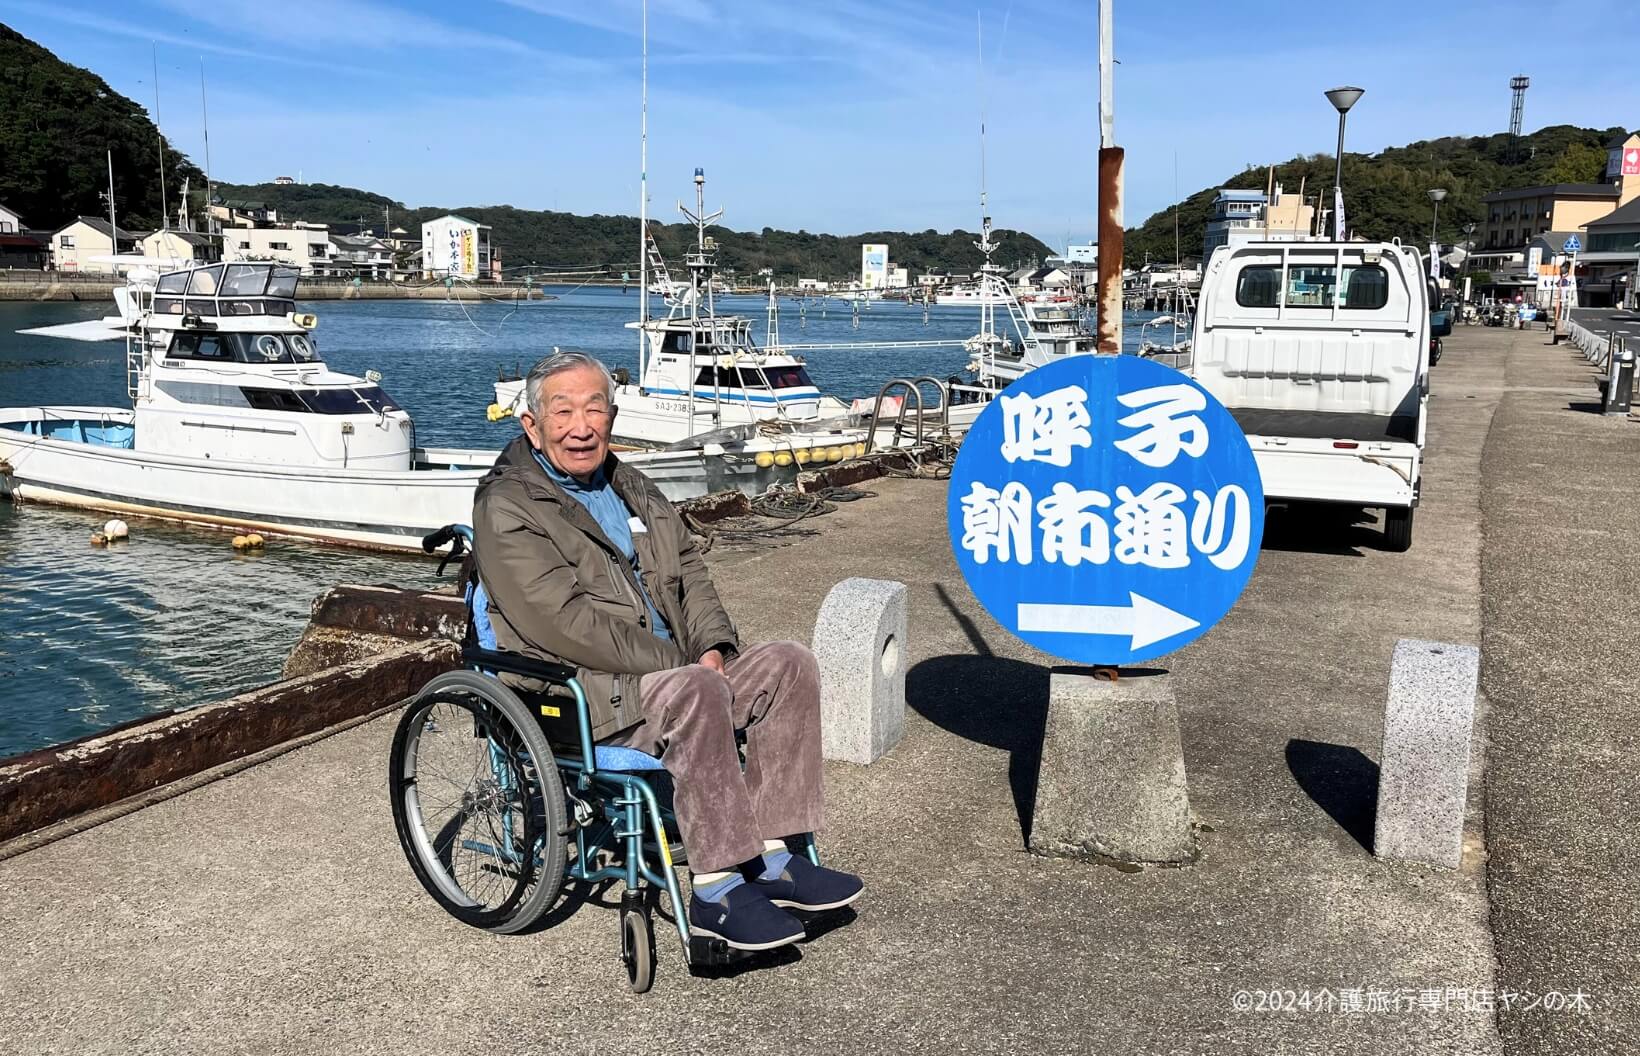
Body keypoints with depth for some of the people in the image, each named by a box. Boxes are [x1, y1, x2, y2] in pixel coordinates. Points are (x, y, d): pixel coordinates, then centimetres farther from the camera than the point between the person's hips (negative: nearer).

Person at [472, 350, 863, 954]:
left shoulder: (630, 488, 19)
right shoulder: (507, 509, -8)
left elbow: (688, 570, 19)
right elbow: (563, 622, -18)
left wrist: (711, 645, -2)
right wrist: (679, 665, -19)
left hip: (669, 669, 8)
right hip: (572, 692, -8)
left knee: (788, 664, -10)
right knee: (697, 692, -34)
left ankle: (768, 854, -10)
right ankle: (716, 890, -28)